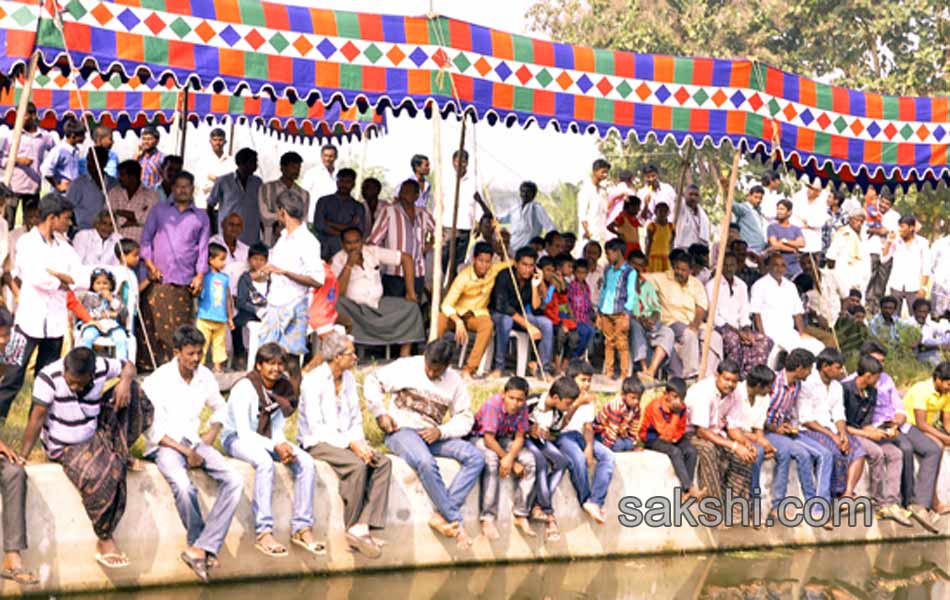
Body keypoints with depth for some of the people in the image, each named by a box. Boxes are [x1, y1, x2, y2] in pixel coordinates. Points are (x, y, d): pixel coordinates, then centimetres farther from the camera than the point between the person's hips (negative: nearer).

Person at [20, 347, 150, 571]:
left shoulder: (101, 368, -14)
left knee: (133, 389, -8)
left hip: (96, 434, 5)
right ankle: (105, 540, -16)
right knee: (100, 476, -33)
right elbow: (37, 418, -25)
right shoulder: (49, 377, -26)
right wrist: (22, 457, -26)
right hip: (64, 448, -5)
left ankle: (121, 450, 0)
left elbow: (128, 366, 4)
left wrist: (125, 381, -19)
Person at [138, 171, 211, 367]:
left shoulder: (201, 217, 16)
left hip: (184, 280, 0)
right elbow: (146, 237, 13)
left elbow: (203, 248, 12)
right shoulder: (159, 211, 16)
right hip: (158, 278, 0)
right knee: (153, 322, -6)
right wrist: (149, 263, -1)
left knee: (179, 325, -6)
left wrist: (200, 275, 1)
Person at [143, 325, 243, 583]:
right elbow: (152, 428, -11)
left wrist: (212, 432, 6)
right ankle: (204, 545, -14)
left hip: (195, 442, 6)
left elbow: (220, 408, 26)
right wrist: (185, 452, -16)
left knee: (234, 480, -20)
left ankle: (201, 548, -26)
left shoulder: (205, 377, 7)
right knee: (183, 485, -37)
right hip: (165, 445, -5)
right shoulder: (158, 380, -9)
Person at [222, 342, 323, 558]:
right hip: (236, 438, -7)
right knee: (265, 462, -38)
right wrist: (275, 447, -31)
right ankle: (263, 532, -38)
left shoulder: (283, 388, 2)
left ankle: (302, 528, -16)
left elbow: (277, 429, 5)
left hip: (268, 439, 7)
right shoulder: (244, 388, -19)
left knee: (306, 463, -17)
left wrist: (283, 445, -18)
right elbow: (243, 431, -22)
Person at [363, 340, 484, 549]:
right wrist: (380, 414, -8)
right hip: (401, 431, -5)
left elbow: (465, 419, 8)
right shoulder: (407, 367, -1)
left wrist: (440, 432, -11)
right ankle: (455, 520, -28)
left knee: (476, 457, -19)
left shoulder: (454, 381, 10)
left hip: (432, 436, 5)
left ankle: (441, 516, -28)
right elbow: (373, 381, 3)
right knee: (425, 462, -38)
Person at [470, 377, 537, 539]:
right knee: (491, 460, -35)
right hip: (480, 439, -5)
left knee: (529, 459, -18)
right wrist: (513, 463, -24)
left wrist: (510, 458, -31)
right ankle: (487, 518, -32)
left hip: (504, 440, 5)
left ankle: (520, 515, -11)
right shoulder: (493, 404, -27)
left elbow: (519, 437, -10)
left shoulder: (522, 408, -11)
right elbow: (488, 438, -26)